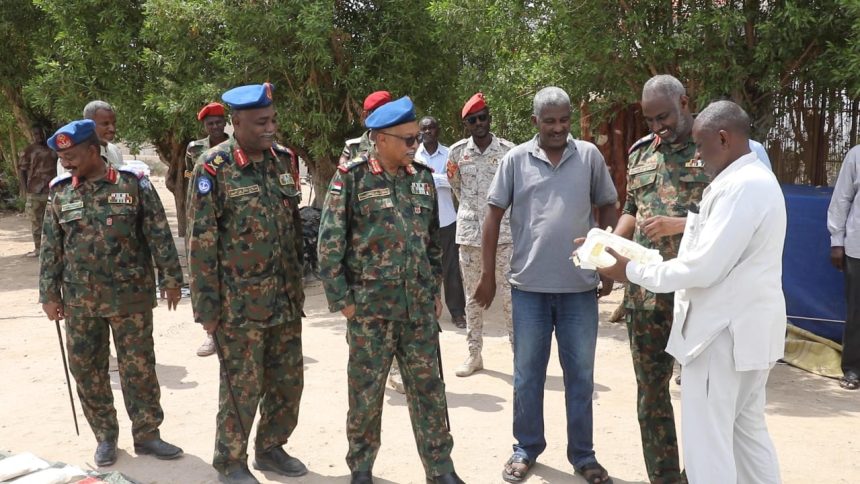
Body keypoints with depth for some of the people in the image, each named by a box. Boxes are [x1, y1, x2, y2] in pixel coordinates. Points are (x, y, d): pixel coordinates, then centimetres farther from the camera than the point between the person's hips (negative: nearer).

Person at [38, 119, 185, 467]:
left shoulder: (133, 185, -4)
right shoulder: (60, 194, 5)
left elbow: (160, 236, -3)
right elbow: (50, 249, 8)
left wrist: (171, 279, -4)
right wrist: (49, 294, 5)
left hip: (130, 297, -3)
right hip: (79, 301, 3)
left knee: (138, 367, 4)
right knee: (87, 370, 9)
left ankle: (146, 434, 18)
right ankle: (105, 437, 24)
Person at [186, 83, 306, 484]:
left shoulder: (283, 160, 6)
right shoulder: (214, 168, -12)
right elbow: (200, 243, -12)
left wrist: (298, 283, 14)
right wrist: (206, 306, -12)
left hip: (285, 297, 6)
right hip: (240, 301, -6)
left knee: (288, 380, 13)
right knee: (242, 385, 4)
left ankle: (271, 449, 33)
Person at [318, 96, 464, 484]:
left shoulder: (422, 177, 8)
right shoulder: (352, 178, -8)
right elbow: (330, 242, -8)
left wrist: (436, 290, 13)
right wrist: (341, 298, -10)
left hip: (419, 305, 4)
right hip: (370, 306, -4)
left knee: (429, 388, 9)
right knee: (366, 391, 8)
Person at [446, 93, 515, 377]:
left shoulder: (509, 151, -4)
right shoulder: (457, 152, 1)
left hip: (504, 231, -2)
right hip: (469, 233, 2)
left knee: (511, 294, -2)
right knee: (472, 297, 10)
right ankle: (474, 354, 20)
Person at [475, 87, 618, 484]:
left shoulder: (590, 156, 2)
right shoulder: (515, 160, -1)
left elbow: (608, 209, 10)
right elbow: (493, 216, 2)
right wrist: (488, 275, 1)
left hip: (580, 286, 1)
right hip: (529, 285, 0)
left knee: (581, 375, 11)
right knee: (527, 374, 11)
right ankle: (526, 448, 28)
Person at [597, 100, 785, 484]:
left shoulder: (741, 186, -21)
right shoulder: (753, 179, 13)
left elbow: (704, 267, -23)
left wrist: (633, 271, -13)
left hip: (725, 332, -10)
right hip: (747, 327, 10)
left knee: (707, 442, -1)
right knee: (747, 429, 20)